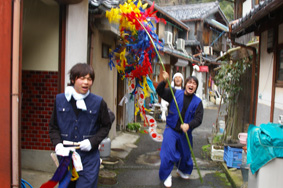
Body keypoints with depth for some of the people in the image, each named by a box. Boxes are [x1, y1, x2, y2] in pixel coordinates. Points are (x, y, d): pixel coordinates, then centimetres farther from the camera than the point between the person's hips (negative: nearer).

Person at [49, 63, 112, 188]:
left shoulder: (98, 102, -5)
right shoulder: (60, 99, 1)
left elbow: (106, 126, 4)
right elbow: (53, 127, 9)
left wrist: (92, 141, -10)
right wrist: (57, 144, -8)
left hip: (89, 159, -2)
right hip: (65, 157, 3)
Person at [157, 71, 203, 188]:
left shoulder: (197, 102, -3)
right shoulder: (175, 93, -4)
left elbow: (198, 119, -10)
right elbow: (160, 92, -5)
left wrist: (189, 125, -29)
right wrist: (164, 81, -23)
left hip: (185, 133, 2)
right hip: (171, 130, -2)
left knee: (185, 154, 19)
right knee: (168, 153, -10)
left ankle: (182, 171, 50)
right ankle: (166, 175, 14)